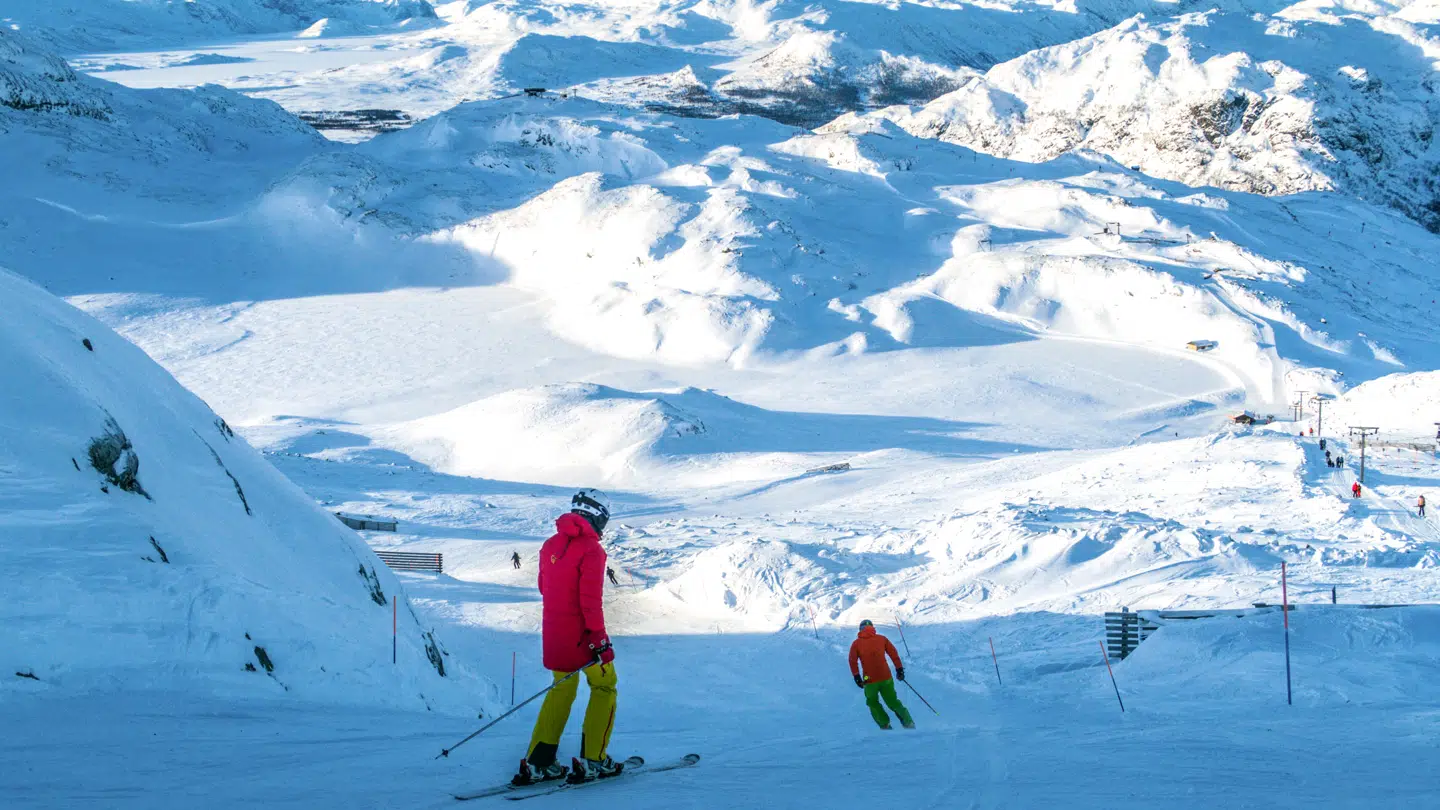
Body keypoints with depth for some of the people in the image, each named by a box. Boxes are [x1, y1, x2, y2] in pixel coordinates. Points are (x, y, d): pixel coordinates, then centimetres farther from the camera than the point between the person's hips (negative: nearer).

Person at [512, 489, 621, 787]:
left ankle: (537, 763, 12)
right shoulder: (590, 549, -15)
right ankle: (592, 760, 6)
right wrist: (600, 639, -19)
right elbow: (591, 598, -21)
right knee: (604, 686, 11)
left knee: (562, 688, 19)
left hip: (552, 630, 7)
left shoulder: (550, 545, 8)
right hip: (581, 634, -7)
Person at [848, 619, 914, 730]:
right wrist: (899, 669, 10)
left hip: (869, 680, -2)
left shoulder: (856, 643, 3)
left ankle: (885, 725, 7)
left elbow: (853, 661, -5)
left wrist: (856, 676, -1)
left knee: (873, 704, 18)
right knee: (893, 702, 15)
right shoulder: (881, 639, 7)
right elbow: (893, 654, 5)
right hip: (886, 678, 2)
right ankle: (908, 722, 6)